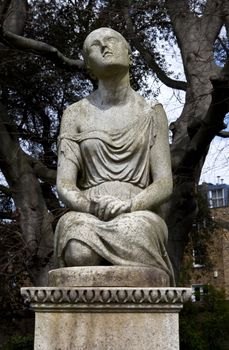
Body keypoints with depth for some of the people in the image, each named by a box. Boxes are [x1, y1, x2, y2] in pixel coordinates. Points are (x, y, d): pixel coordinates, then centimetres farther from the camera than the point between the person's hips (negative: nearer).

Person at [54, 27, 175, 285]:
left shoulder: (152, 113, 12)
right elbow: (64, 185, 3)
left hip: (139, 218, 0)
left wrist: (128, 206, -18)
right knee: (80, 253, -36)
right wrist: (92, 206, -20)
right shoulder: (75, 114, 12)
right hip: (86, 218, 1)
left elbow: (164, 184, 3)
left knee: (131, 245, -37)